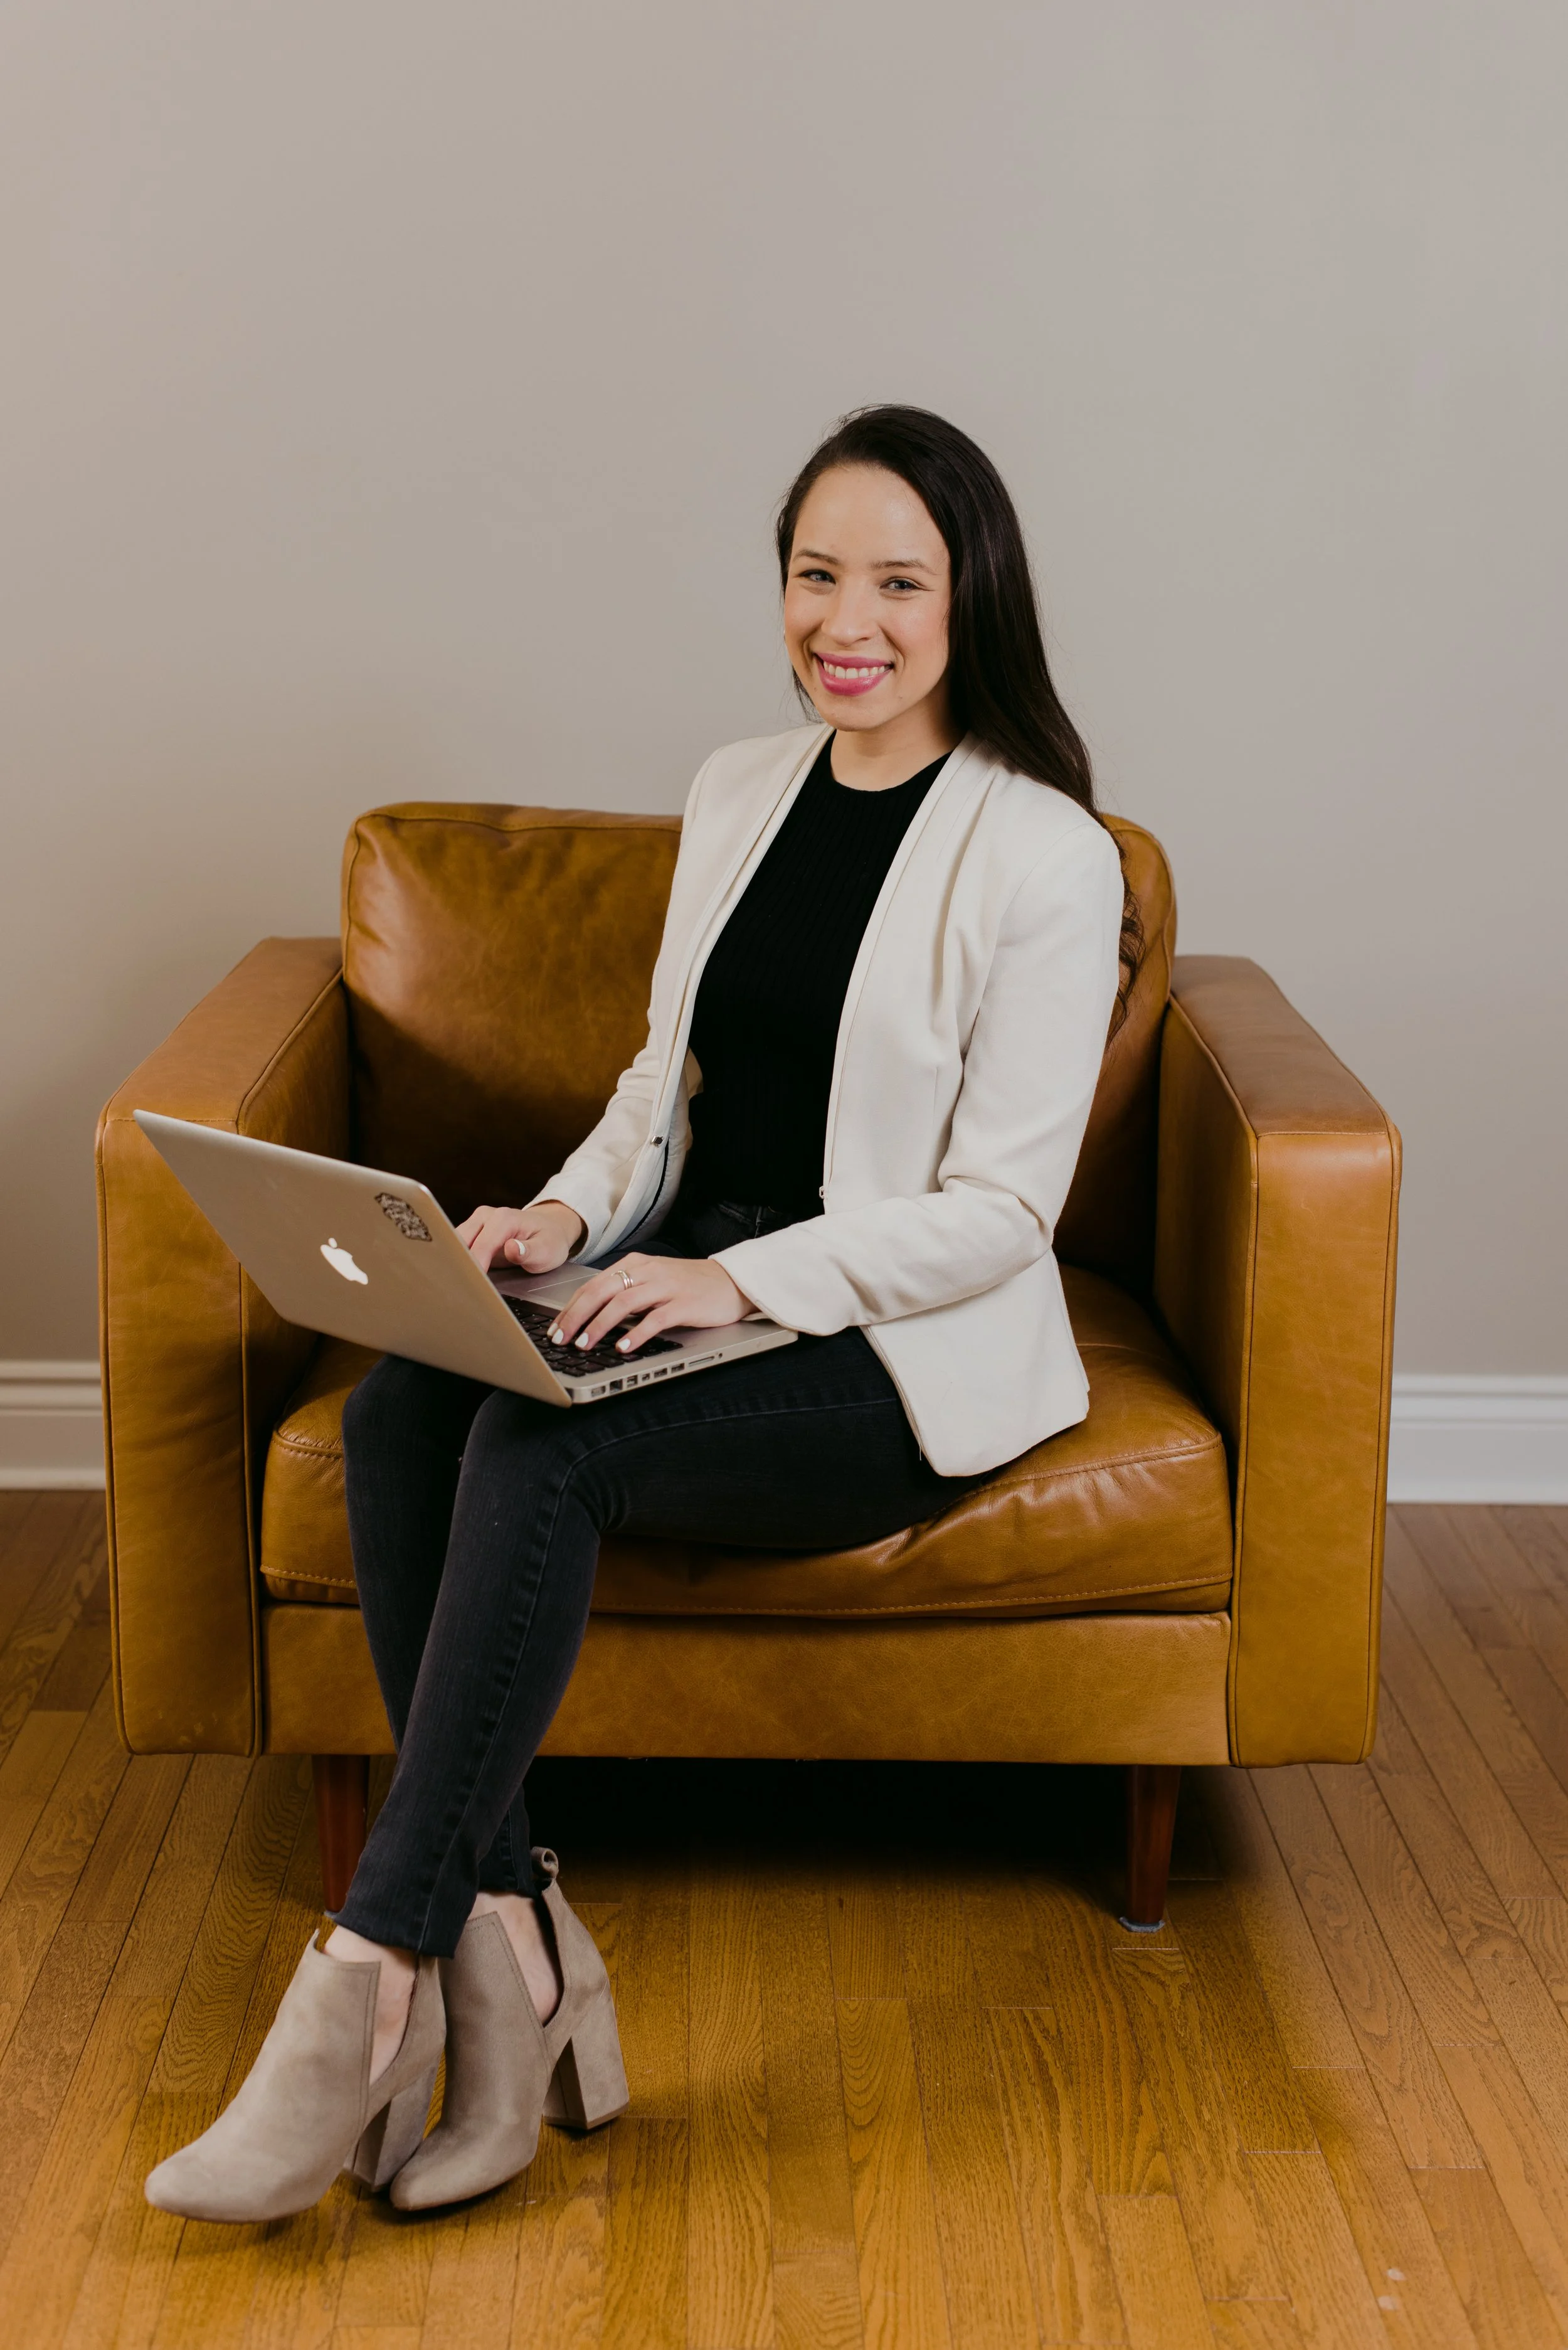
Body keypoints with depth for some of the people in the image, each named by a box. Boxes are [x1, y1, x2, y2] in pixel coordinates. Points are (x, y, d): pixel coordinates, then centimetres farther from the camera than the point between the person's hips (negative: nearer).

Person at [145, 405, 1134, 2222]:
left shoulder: (1044, 857, -8)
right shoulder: (736, 795, 13)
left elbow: (998, 1207, -11)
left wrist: (737, 1276, -22)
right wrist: (573, 1212, -4)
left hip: (902, 1347, -6)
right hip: (694, 1293, 6)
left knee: (540, 1448, -31)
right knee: (397, 1410, -24)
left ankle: (375, 1980, -25)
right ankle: (509, 1950, -23)